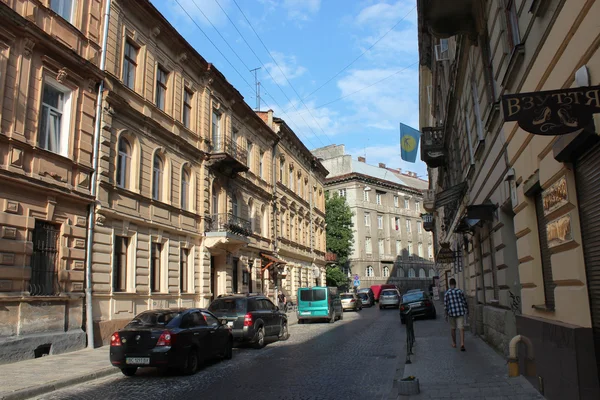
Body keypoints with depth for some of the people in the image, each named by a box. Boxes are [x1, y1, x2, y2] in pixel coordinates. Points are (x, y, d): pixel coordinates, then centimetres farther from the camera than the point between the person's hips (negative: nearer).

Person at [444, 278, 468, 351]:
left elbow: (445, 304, -4)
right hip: (460, 312, 0)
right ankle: (462, 344, -17)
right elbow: (465, 302, 3)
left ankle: (454, 343, 29)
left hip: (451, 312, 0)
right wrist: (467, 310, 18)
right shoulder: (460, 291, -1)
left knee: (453, 328, 16)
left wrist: (446, 315, 5)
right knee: (461, 328, -2)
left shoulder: (447, 293, -3)